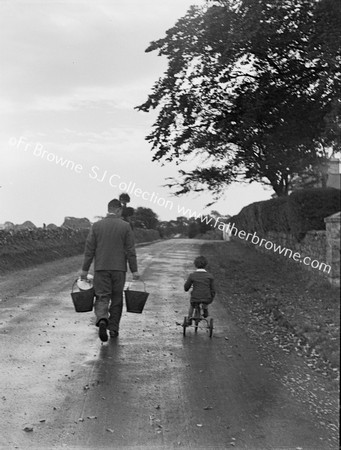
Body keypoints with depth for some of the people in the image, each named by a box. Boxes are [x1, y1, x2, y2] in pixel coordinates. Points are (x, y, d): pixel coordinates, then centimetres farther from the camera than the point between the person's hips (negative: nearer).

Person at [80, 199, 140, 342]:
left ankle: (102, 320, -25)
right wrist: (134, 270, 0)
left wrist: (84, 269, 5)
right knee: (117, 299, 12)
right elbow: (130, 250, -3)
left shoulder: (96, 225, 1)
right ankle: (113, 328, 16)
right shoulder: (125, 226, -2)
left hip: (101, 268, 0)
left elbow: (89, 249, 0)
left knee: (102, 298, 2)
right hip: (119, 268, 0)